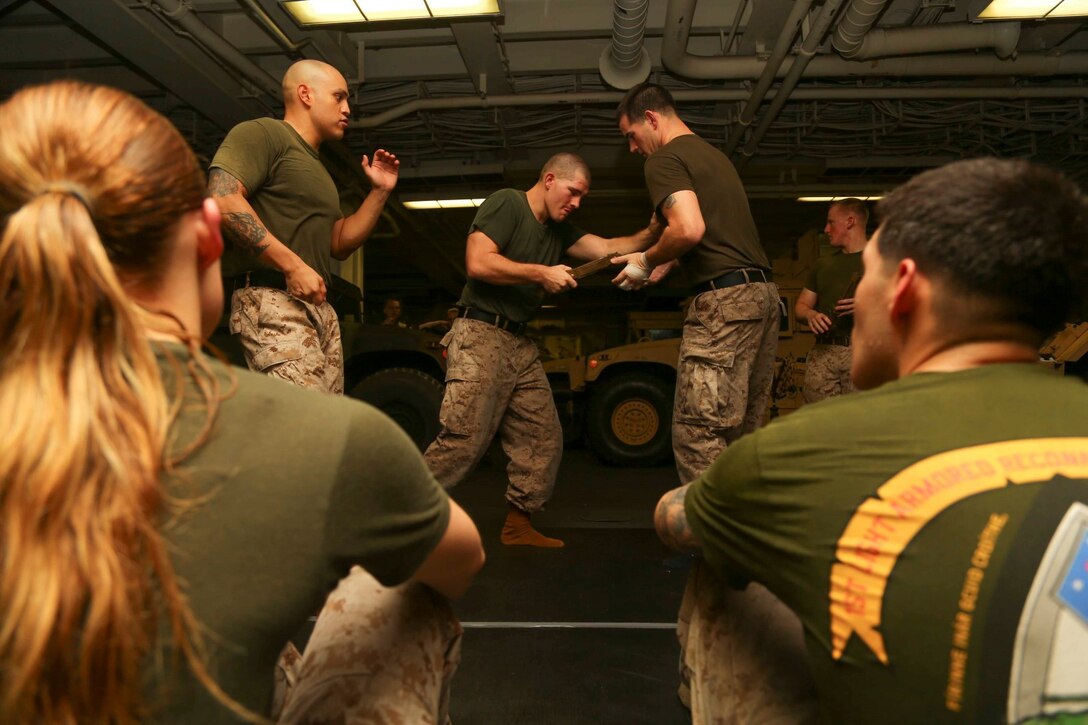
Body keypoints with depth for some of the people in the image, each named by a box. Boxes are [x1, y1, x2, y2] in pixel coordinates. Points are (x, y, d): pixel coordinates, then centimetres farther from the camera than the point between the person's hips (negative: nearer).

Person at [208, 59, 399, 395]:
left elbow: (340, 243, 28)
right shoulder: (262, 133, -1)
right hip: (272, 302, -9)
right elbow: (223, 199, -17)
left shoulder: (317, 168, 29)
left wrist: (379, 191, 18)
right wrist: (292, 265, -22)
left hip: (320, 309, 9)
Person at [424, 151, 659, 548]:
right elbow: (478, 263, -18)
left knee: (543, 439, 6)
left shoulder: (559, 230, 19)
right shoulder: (506, 203, -6)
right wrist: (542, 273, -13)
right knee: (463, 441, -13)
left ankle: (518, 524, 18)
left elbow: (607, 248, 12)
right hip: (481, 335, -9)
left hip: (520, 344, 9)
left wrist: (652, 233, -1)